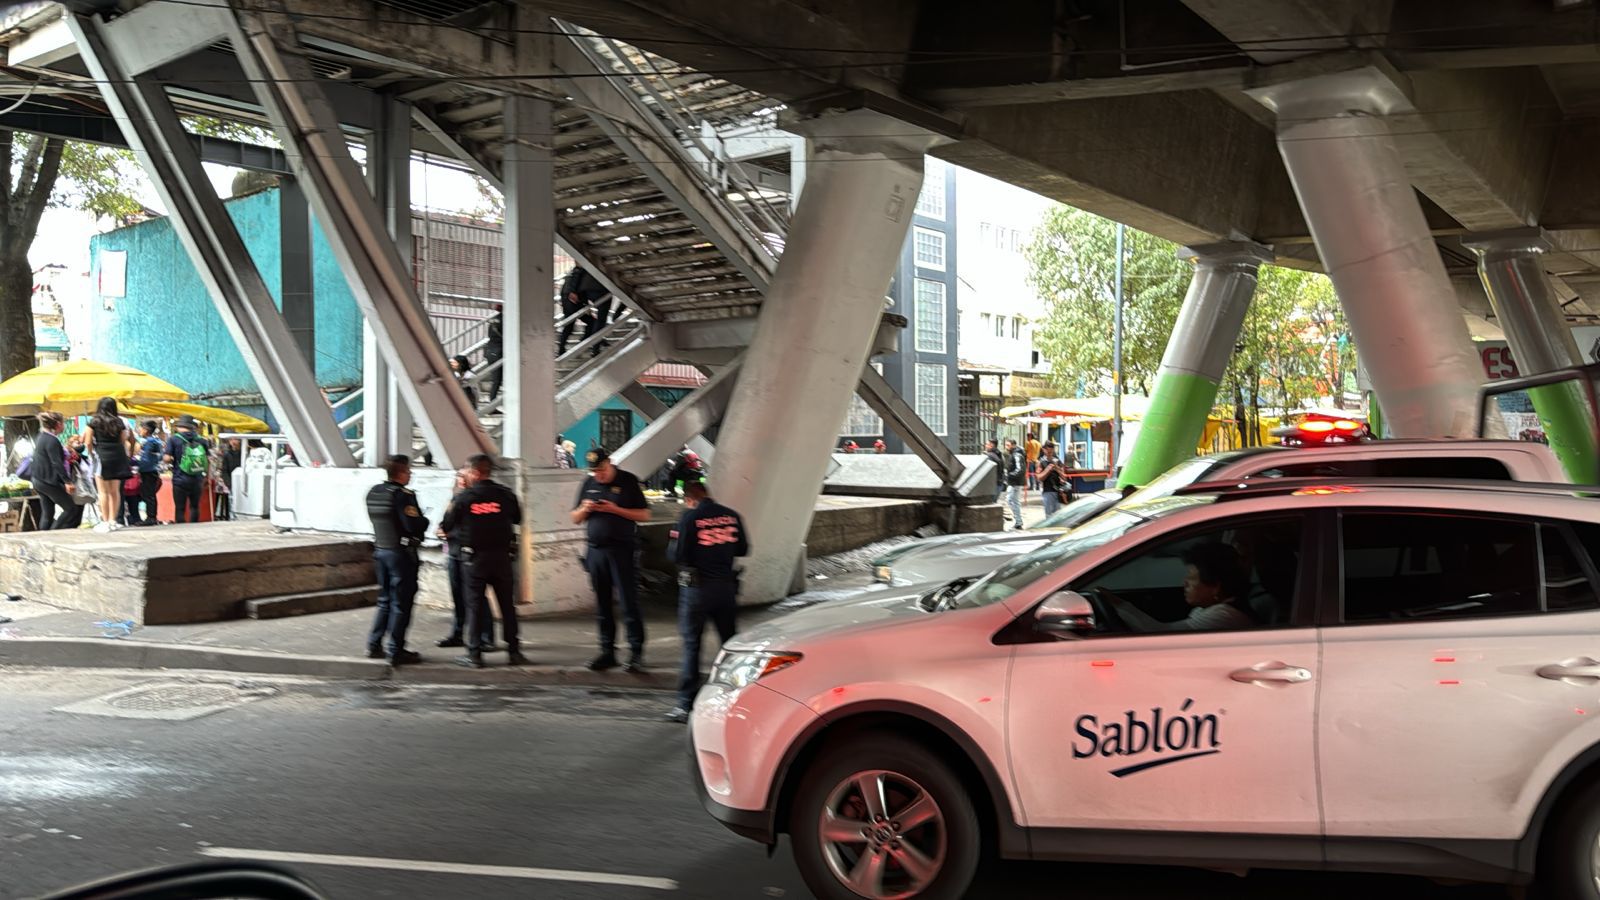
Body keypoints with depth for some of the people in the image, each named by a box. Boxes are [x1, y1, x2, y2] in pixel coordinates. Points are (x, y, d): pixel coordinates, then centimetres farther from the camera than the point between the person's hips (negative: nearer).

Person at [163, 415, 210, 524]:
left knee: (180, 508, 3)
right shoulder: (201, 440, 4)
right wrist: (206, 476, 14)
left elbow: (167, 459, -10)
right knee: (194, 506, 16)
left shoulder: (173, 439, -4)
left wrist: (173, 460, 12)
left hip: (180, 479, -3)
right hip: (197, 479, 3)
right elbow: (209, 459, 4)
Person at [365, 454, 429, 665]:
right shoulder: (402, 495, -18)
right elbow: (415, 526, -24)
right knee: (401, 603, 0)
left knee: (385, 600, 19)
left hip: (380, 550, 8)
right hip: (401, 552, -8)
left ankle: (374, 644, 20)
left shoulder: (373, 493, 7)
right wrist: (425, 521, -2)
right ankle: (396, 651, 3)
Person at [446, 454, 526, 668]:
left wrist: (451, 508, 19)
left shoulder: (464, 498, -7)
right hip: (502, 556, 2)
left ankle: (474, 654, 5)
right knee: (507, 604, 9)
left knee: (475, 604, 6)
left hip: (476, 557, -2)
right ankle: (514, 651, 11)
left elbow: (447, 526, 1)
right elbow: (518, 518, 12)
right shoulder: (506, 494, -2)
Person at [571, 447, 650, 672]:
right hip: (596, 550, 5)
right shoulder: (588, 484, 13)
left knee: (629, 603, -6)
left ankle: (636, 652, -3)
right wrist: (584, 509, -5)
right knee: (602, 605, 7)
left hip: (622, 550, -5)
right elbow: (575, 519, 18)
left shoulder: (627, 481, -1)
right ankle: (607, 652, 14)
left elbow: (644, 515, -2)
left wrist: (615, 510, -13)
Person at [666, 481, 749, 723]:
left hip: (697, 587, -4)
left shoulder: (689, 517, -9)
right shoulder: (731, 516, 3)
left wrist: (675, 542, 10)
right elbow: (742, 549, 10)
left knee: (691, 644, 2)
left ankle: (686, 705, 1)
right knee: (729, 642, 14)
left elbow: (679, 555, -10)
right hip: (726, 585, 4)